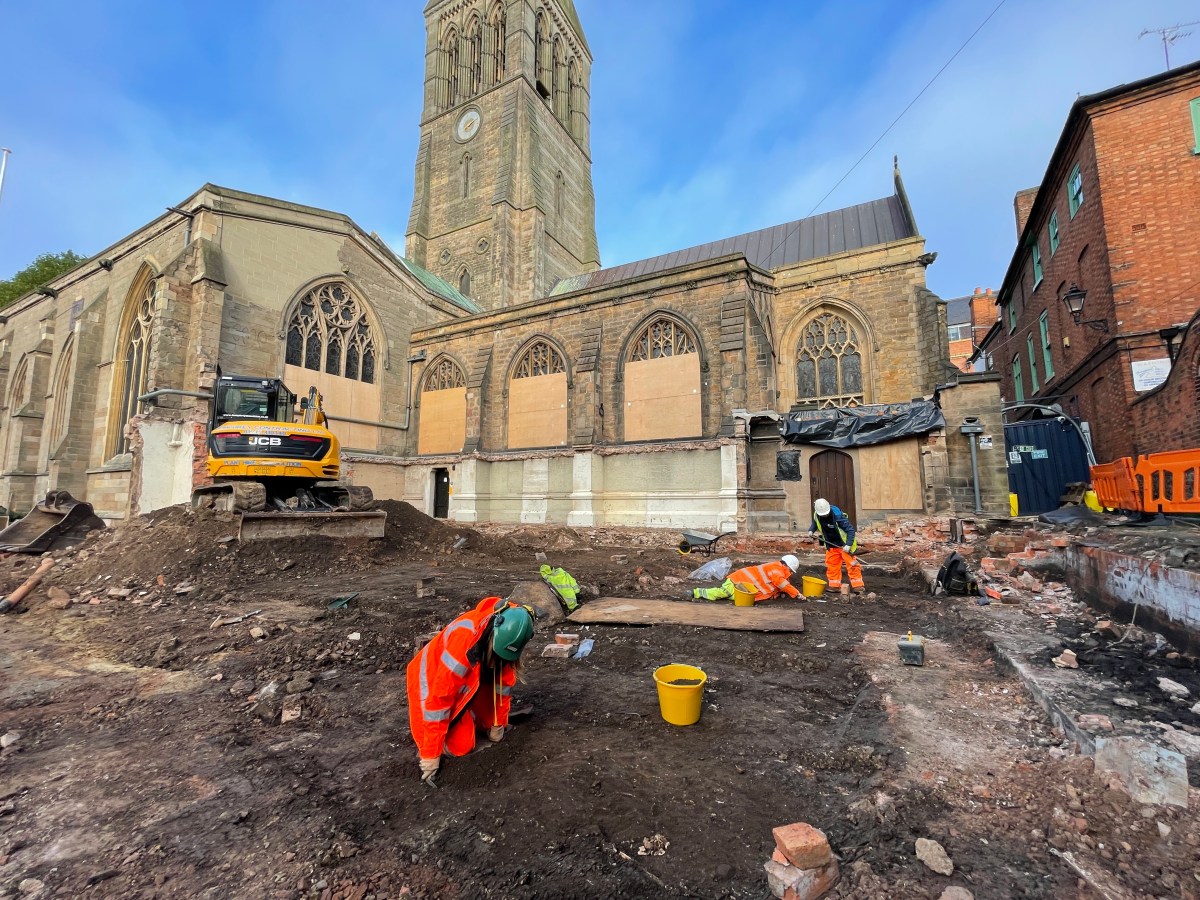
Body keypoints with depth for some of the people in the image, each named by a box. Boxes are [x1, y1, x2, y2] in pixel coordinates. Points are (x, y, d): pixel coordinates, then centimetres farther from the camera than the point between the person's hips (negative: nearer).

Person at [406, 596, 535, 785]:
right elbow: (439, 698, -34)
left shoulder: (508, 637, -21)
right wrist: (431, 754, -27)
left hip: (472, 678, 6)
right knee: (461, 746, -13)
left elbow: (505, 679, -6)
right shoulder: (463, 639, -41)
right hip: (433, 677, -6)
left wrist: (498, 724, 0)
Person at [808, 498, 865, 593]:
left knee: (851, 564, -4)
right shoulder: (816, 515, -10)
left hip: (844, 545, -6)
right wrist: (811, 530, -6)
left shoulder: (837, 515, -28)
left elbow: (850, 529, -24)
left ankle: (858, 585, 4)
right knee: (831, 565, 8)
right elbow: (814, 523, 15)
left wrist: (848, 545, -31)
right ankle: (834, 585, 18)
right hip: (831, 545, 6)